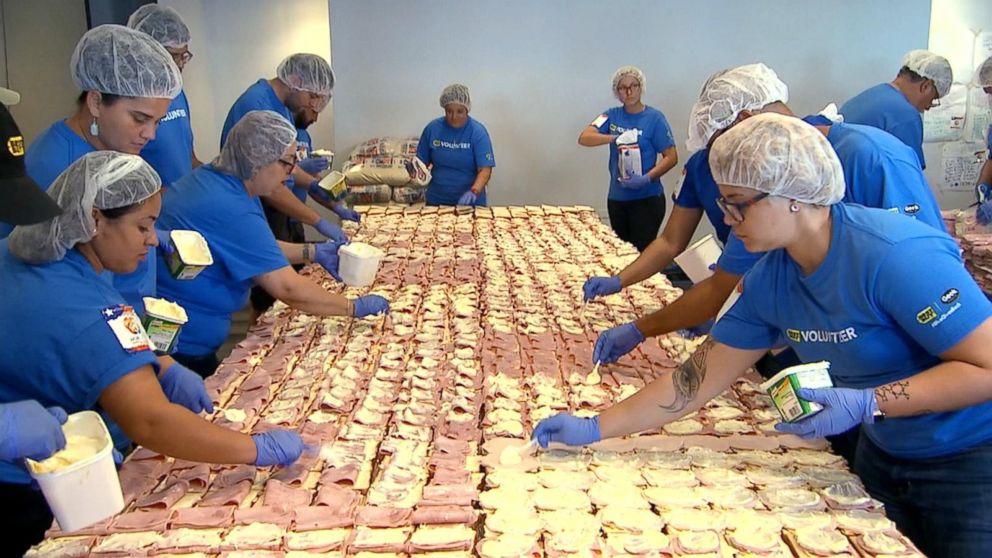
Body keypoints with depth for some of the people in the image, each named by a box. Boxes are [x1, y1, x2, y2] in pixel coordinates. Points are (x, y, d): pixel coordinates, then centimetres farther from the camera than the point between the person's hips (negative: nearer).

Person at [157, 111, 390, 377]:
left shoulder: (212, 178, 2)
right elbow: (288, 288, -27)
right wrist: (355, 308, -16)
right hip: (184, 345, -9)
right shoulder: (231, 211, -28)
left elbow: (253, 248, 15)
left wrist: (313, 252, 6)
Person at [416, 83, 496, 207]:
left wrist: (473, 192, -30)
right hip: (437, 201, 2)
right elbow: (422, 162, 8)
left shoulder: (478, 132, -8)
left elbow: (485, 170, -14)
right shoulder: (432, 128, -1)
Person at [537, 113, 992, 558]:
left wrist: (866, 403, -33)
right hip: (883, 455, 6)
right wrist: (593, 429, -7)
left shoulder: (896, 256, -30)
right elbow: (697, 378, -5)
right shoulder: (769, 280, -8)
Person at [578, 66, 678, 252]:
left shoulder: (654, 118, -7)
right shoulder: (612, 116, 3)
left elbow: (671, 157, -9)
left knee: (642, 252, -4)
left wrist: (646, 179, -23)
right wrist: (615, 138, -26)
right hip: (616, 198, 4)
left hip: (647, 198, -4)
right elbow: (584, 138, -10)